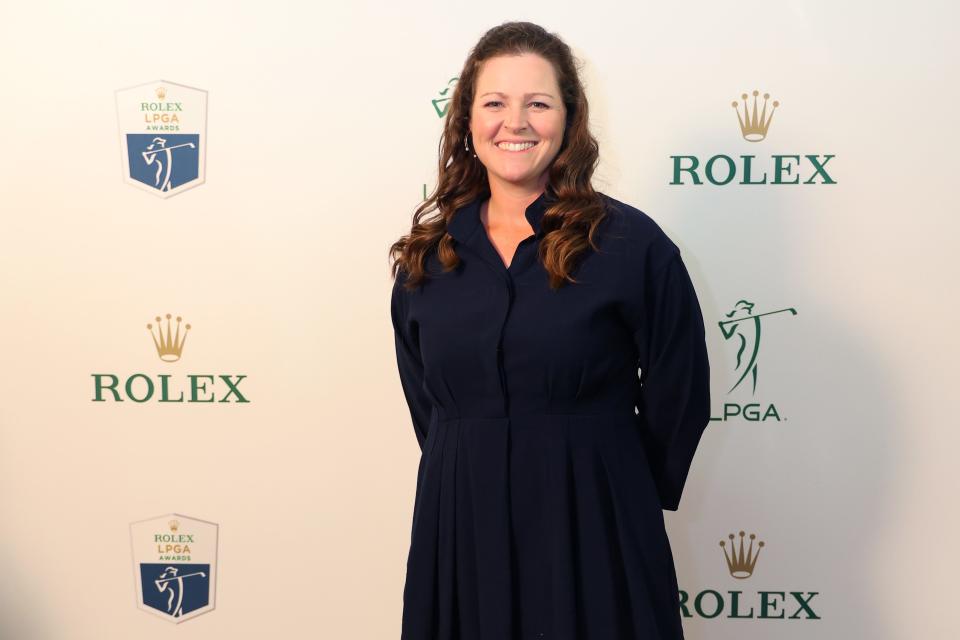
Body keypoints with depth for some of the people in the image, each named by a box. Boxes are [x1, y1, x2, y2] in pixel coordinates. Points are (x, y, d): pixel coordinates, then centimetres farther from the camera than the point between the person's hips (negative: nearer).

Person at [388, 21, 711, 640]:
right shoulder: (426, 256, 5)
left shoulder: (632, 244, -8)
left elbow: (679, 397, -2)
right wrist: (474, 475, 9)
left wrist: (622, 494, 6)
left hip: (592, 540, -3)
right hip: (457, 534, 3)